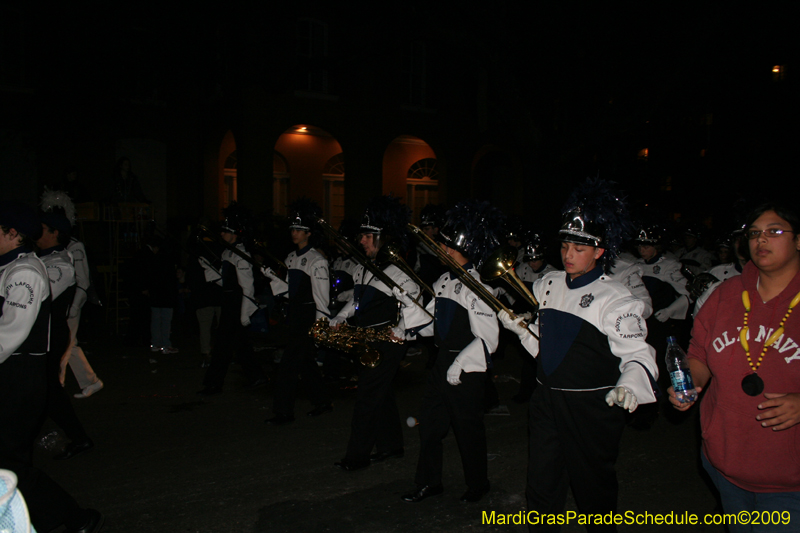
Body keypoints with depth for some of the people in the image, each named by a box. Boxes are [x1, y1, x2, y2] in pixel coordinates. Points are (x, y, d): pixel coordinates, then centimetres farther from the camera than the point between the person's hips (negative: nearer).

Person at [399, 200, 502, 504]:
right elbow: (433, 323, 12)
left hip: (466, 371, -7)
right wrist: (409, 302, 1)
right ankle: (429, 482, 29)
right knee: (429, 423, 13)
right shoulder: (445, 281, 7)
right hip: (442, 364, 8)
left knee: (468, 428, 8)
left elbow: (488, 339, -18)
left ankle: (478, 484, 30)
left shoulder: (477, 287, -17)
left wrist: (459, 364, -20)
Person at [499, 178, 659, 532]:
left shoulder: (615, 298, -12)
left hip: (592, 410, -5)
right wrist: (517, 326, -3)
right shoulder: (547, 285, 6)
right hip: (547, 402, 5)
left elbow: (638, 355, -17)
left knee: (593, 492, 12)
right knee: (541, 489, 16)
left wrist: (628, 386, -35)